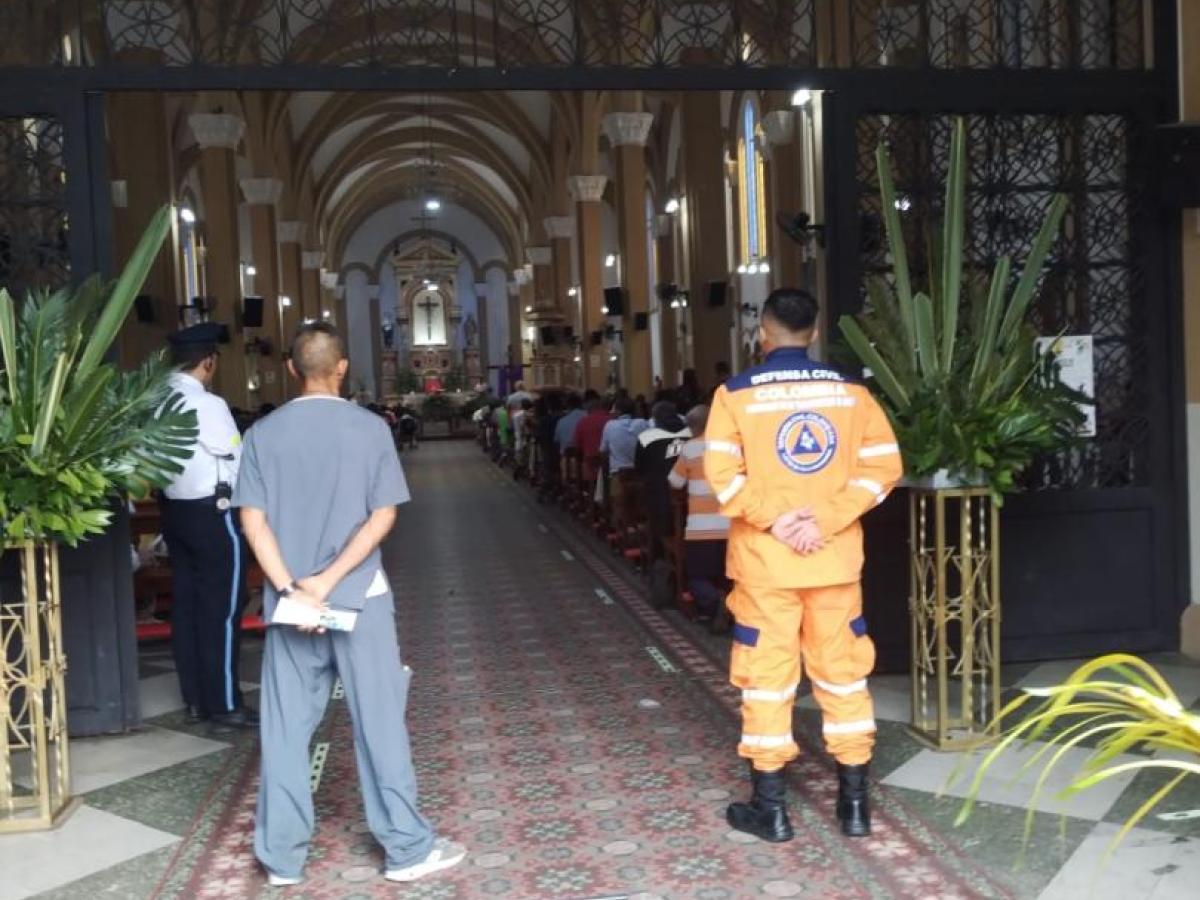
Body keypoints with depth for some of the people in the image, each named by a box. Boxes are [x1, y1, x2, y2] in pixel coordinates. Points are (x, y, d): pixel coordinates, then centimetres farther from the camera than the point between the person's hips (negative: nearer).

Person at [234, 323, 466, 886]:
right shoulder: (370, 428, -4)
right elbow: (383, 516, -11)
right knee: (379, 722, 6)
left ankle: (282, 856, 18)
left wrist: (290, 588, -11)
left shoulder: (263, 434, 2)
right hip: (359, 598, -2)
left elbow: (253, 520, -5)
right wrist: (330, 579, -13)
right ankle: (408, 848, 13)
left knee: (286, 729, 10)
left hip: (289, 602, 2)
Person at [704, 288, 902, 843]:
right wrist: (826, 521, -10)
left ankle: (770, 809, 13)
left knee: (767, 676, 6)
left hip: (764, 561, -2)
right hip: (835, 559, 3)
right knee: (842, 672, 13)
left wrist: (773, 517, -11)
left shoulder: (737, 394, -5)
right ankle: (855, 801, 20)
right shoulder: (851, 391, 3)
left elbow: (722, 472, -16)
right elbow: (883, 465, -5)